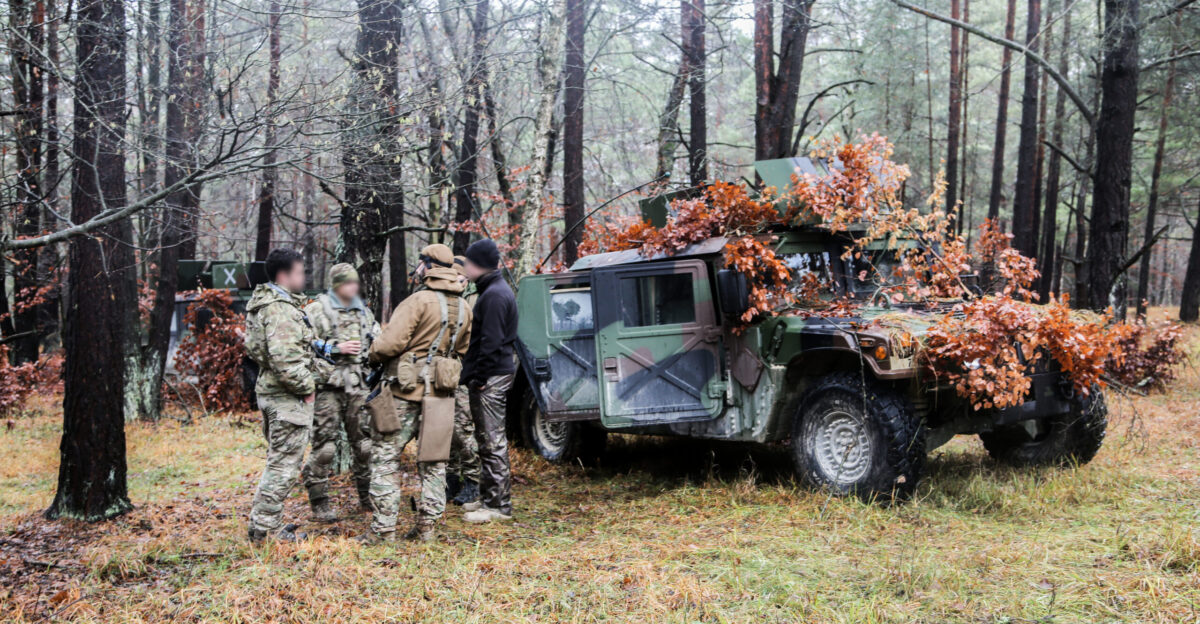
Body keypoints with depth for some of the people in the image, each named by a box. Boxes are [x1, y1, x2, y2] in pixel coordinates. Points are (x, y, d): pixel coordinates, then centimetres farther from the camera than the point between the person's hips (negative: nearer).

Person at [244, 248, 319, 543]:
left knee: (278, 461, 19)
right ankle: (265, 529, 2)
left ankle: (262, 524, 25)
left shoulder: (263, 305, 15)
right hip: (287, 397, -11)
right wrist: (307, 387, -15)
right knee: (284, 463, -3)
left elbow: (253, 348, 22)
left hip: (269, 391, 11)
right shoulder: (282, 309, -19)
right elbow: (284, 358, -28)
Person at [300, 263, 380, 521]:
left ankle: (367, 496, 22)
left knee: (364, 441, 10)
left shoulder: (362, 311, 17)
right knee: (324, 444, -6)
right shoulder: (316, 310, -2)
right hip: (328, 384, -6)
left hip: (358, 385, 6)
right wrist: (336, 348, -15)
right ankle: (319, 503, 2)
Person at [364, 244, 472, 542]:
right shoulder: (463, 308, 9)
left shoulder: (420, 301, -15)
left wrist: (373, 353, 0)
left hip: (405, 392, -7)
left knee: (385, 459, 1)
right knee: (433, 462, 13)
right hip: (440, 393, 7)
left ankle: (383, 529, 0)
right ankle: (427, 526, 14)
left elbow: (390, 344, -19)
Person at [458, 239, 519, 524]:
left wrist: (480, 377, -20)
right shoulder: (493, 290, 17)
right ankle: (489, 497, 25)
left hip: (491, 379, -11)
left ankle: (499, 506, -3)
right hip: (493, 375, 11)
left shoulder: (494, 295, -16)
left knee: (492, 441, -7)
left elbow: (490, 342, -22)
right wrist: (474, 375, 19)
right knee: (487, 439, 16)